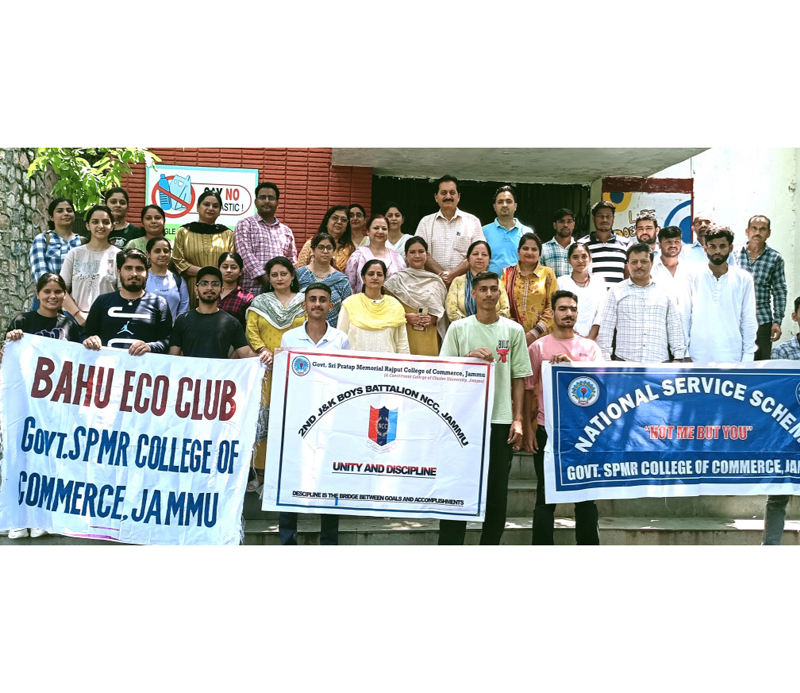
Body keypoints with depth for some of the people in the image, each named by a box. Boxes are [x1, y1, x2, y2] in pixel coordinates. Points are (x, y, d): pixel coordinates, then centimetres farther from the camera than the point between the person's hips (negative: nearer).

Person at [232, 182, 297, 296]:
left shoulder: (286, 231, 21)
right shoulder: (245, 225, 7)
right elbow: (246, 255, -5)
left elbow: (293, 262, 21)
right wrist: (266, 279, -16)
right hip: (253, 290, -3)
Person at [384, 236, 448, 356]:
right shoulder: (396, 279, 6)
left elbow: (444, 310, 16)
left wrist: (434, 319, -3)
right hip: (406, 336, -2)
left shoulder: (437, 281, 14)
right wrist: (405, 317, -12)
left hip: (430, 338, 2)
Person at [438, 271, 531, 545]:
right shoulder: (458, 328, 4)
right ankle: (450, 542, 9)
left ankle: (490, 543, 18)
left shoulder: (514, 330, 6)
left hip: (501, 419, 1)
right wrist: (470, 356, -14)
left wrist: (517, 419, -1)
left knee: (497, 491, 6)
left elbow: (519, 377, 6)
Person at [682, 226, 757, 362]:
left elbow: (749, 321, 7)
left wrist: (748, 356, 2)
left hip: (732, 357, 1)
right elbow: (685, 317, 5)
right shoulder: (693, 277, 4)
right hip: (698, 358, 0)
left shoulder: (744, 279, 5)